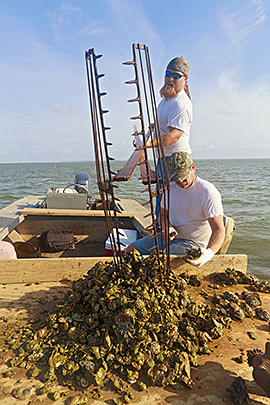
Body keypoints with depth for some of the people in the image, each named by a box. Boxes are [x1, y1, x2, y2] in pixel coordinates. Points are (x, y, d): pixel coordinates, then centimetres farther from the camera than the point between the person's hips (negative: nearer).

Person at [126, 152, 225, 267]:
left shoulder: (208, 192, -20)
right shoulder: (171, 187, 1)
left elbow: (219, 231, -25)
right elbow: (162, 215, 14)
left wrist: (209, 252, -45)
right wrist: (167, 227, -11)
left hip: (194, 244, -7)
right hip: (171, 237, 7)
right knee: (131, 249, 6)